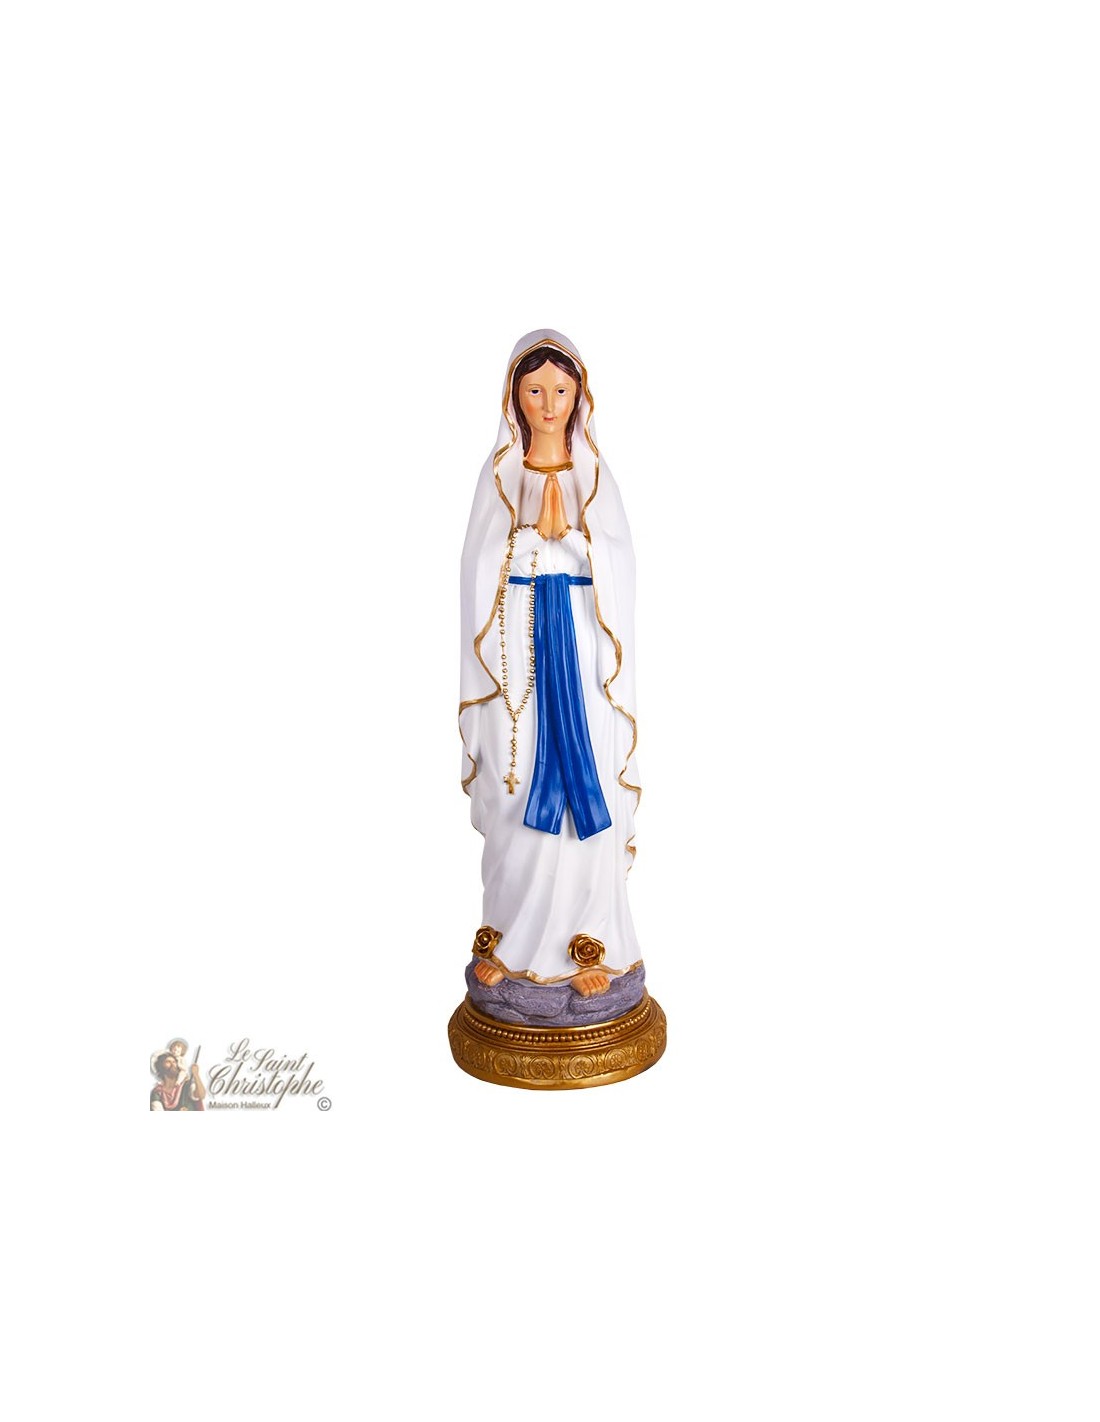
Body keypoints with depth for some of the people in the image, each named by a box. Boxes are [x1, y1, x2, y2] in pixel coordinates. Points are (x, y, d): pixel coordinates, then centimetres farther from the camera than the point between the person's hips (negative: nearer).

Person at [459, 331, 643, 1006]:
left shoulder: (597, 475, 8)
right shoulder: (498, 475, 7)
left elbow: (618, 570, 3)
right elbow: (481, 570, 2)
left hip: (582, 639, 0)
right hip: (515, 642, 0)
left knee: (586, 787, -1)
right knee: (514, 788, 2)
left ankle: (588, 940, 12)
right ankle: (512, 936, 16)